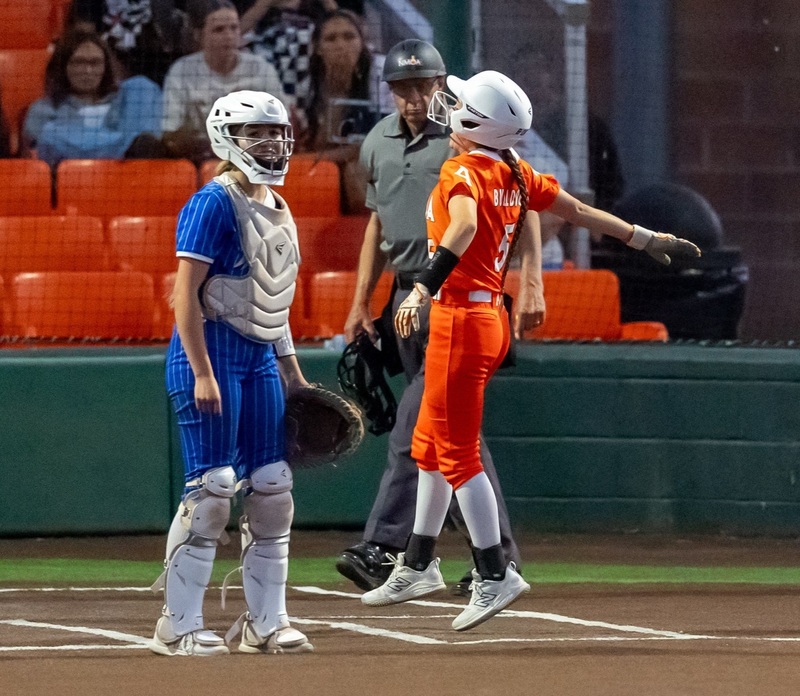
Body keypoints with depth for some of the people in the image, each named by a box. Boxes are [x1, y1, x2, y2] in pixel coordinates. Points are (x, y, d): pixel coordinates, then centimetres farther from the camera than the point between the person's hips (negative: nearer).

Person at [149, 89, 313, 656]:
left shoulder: (277, 208, 15)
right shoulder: (214, 204, -12)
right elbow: (187, 293, -16)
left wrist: (293, 373, 21)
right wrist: (203, 373, -22)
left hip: (260, 357, 9)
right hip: (213, 351, -9)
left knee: (273, 488, 7)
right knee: (213, 487, -10)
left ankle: (265, 621, 15)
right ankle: (179, 625, -4)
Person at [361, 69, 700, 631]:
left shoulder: (463, 172, -15)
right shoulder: (516, 175, 9)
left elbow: (464, 227, -35)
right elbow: (581, 212, 14)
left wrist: (423, 288, -45)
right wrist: (649, 240, 24)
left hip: (459, 320, -9)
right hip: (492, 319, 9)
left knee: (458, 454, -4)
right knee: (430, 443, 20)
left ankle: (495, 575, -4)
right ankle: (418, 566, 29)